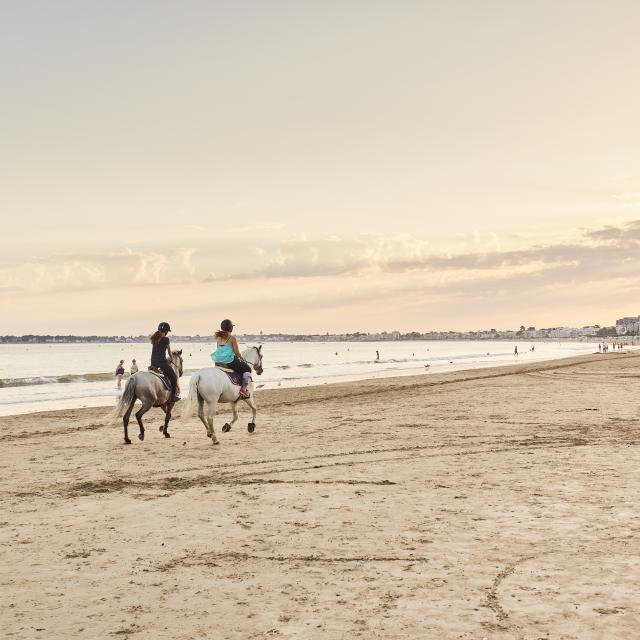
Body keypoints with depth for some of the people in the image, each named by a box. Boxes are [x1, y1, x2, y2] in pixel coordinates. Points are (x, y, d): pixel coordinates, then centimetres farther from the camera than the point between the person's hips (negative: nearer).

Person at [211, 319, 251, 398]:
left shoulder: (218, 337, 6)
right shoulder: (232, 338, -12)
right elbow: (237, 353, -9)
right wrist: (241, 358, 11)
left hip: (218, 361, 7)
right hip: (230, 361, -7)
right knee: (247, 369, 12)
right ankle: (244, 389, 3)